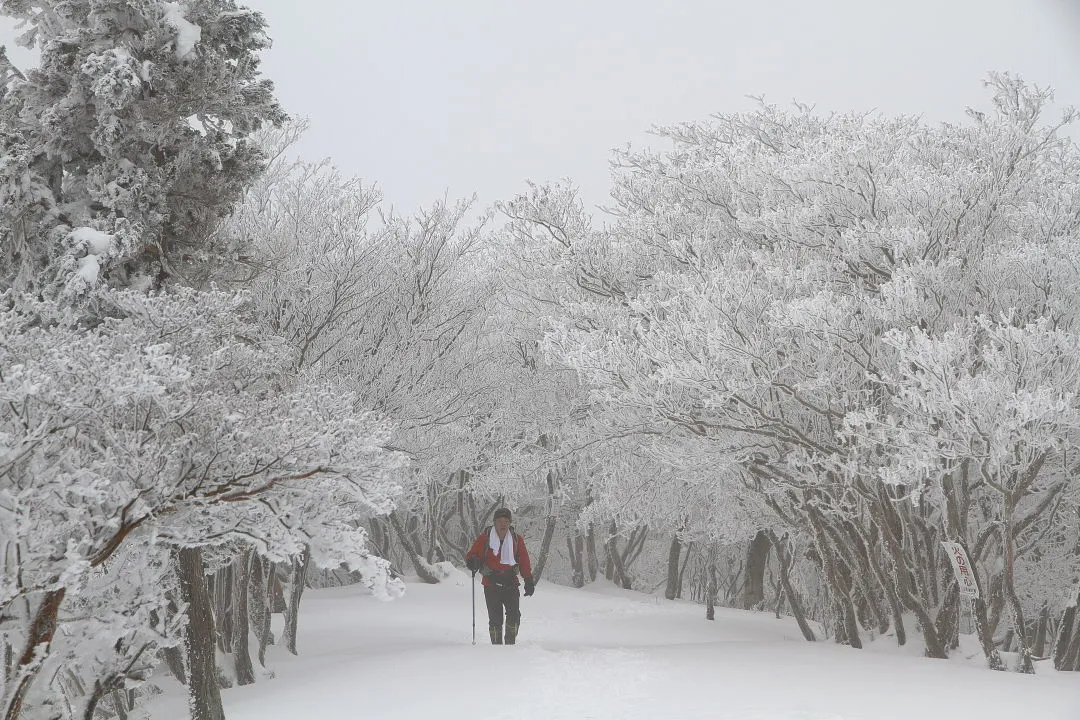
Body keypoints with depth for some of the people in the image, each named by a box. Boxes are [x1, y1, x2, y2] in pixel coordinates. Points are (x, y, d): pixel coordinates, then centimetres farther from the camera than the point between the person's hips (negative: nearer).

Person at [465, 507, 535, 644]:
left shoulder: (517, 540, 6)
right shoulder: (485, 538, 0)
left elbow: (524, 562, 11)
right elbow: (472, 555, 1)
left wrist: (529, 581, 4)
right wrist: (472, 561, -22)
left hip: (511, 585, 1)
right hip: (491, 585, -1)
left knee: (514, 615, -13)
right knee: (495, 619, -3)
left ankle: (510, 643, 1)